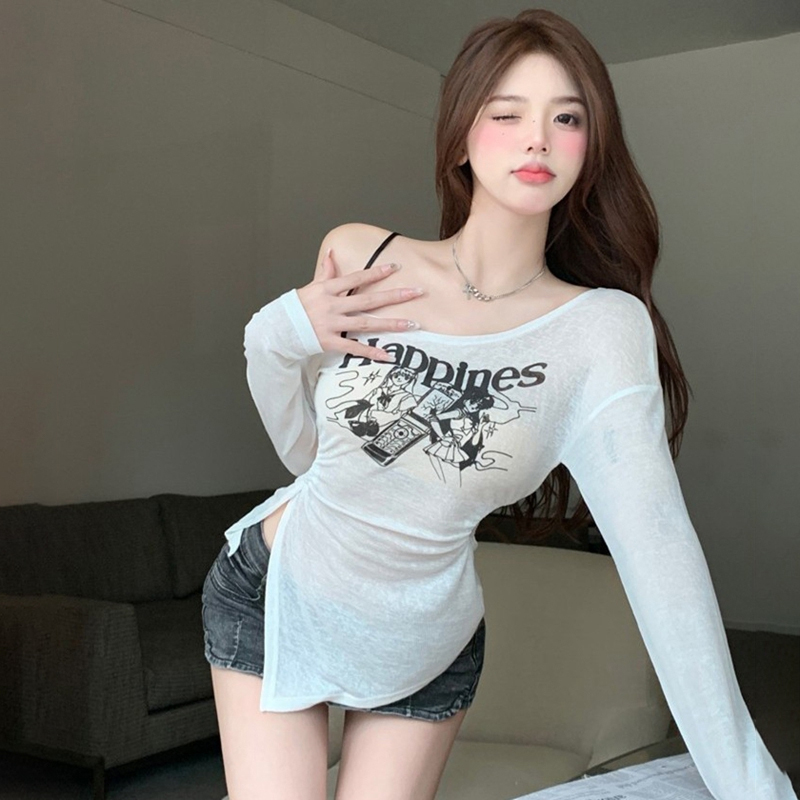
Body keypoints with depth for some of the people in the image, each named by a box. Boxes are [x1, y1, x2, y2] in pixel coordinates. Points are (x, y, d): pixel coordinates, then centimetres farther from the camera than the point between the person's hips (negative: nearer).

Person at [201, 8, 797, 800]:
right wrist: (277, 333, -20)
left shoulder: (603, 328, -16)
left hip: (427, 645, 0)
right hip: (275, 595, 1)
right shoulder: (356, 256, -10)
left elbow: (657, 547, -23)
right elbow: (305, 448, 0)